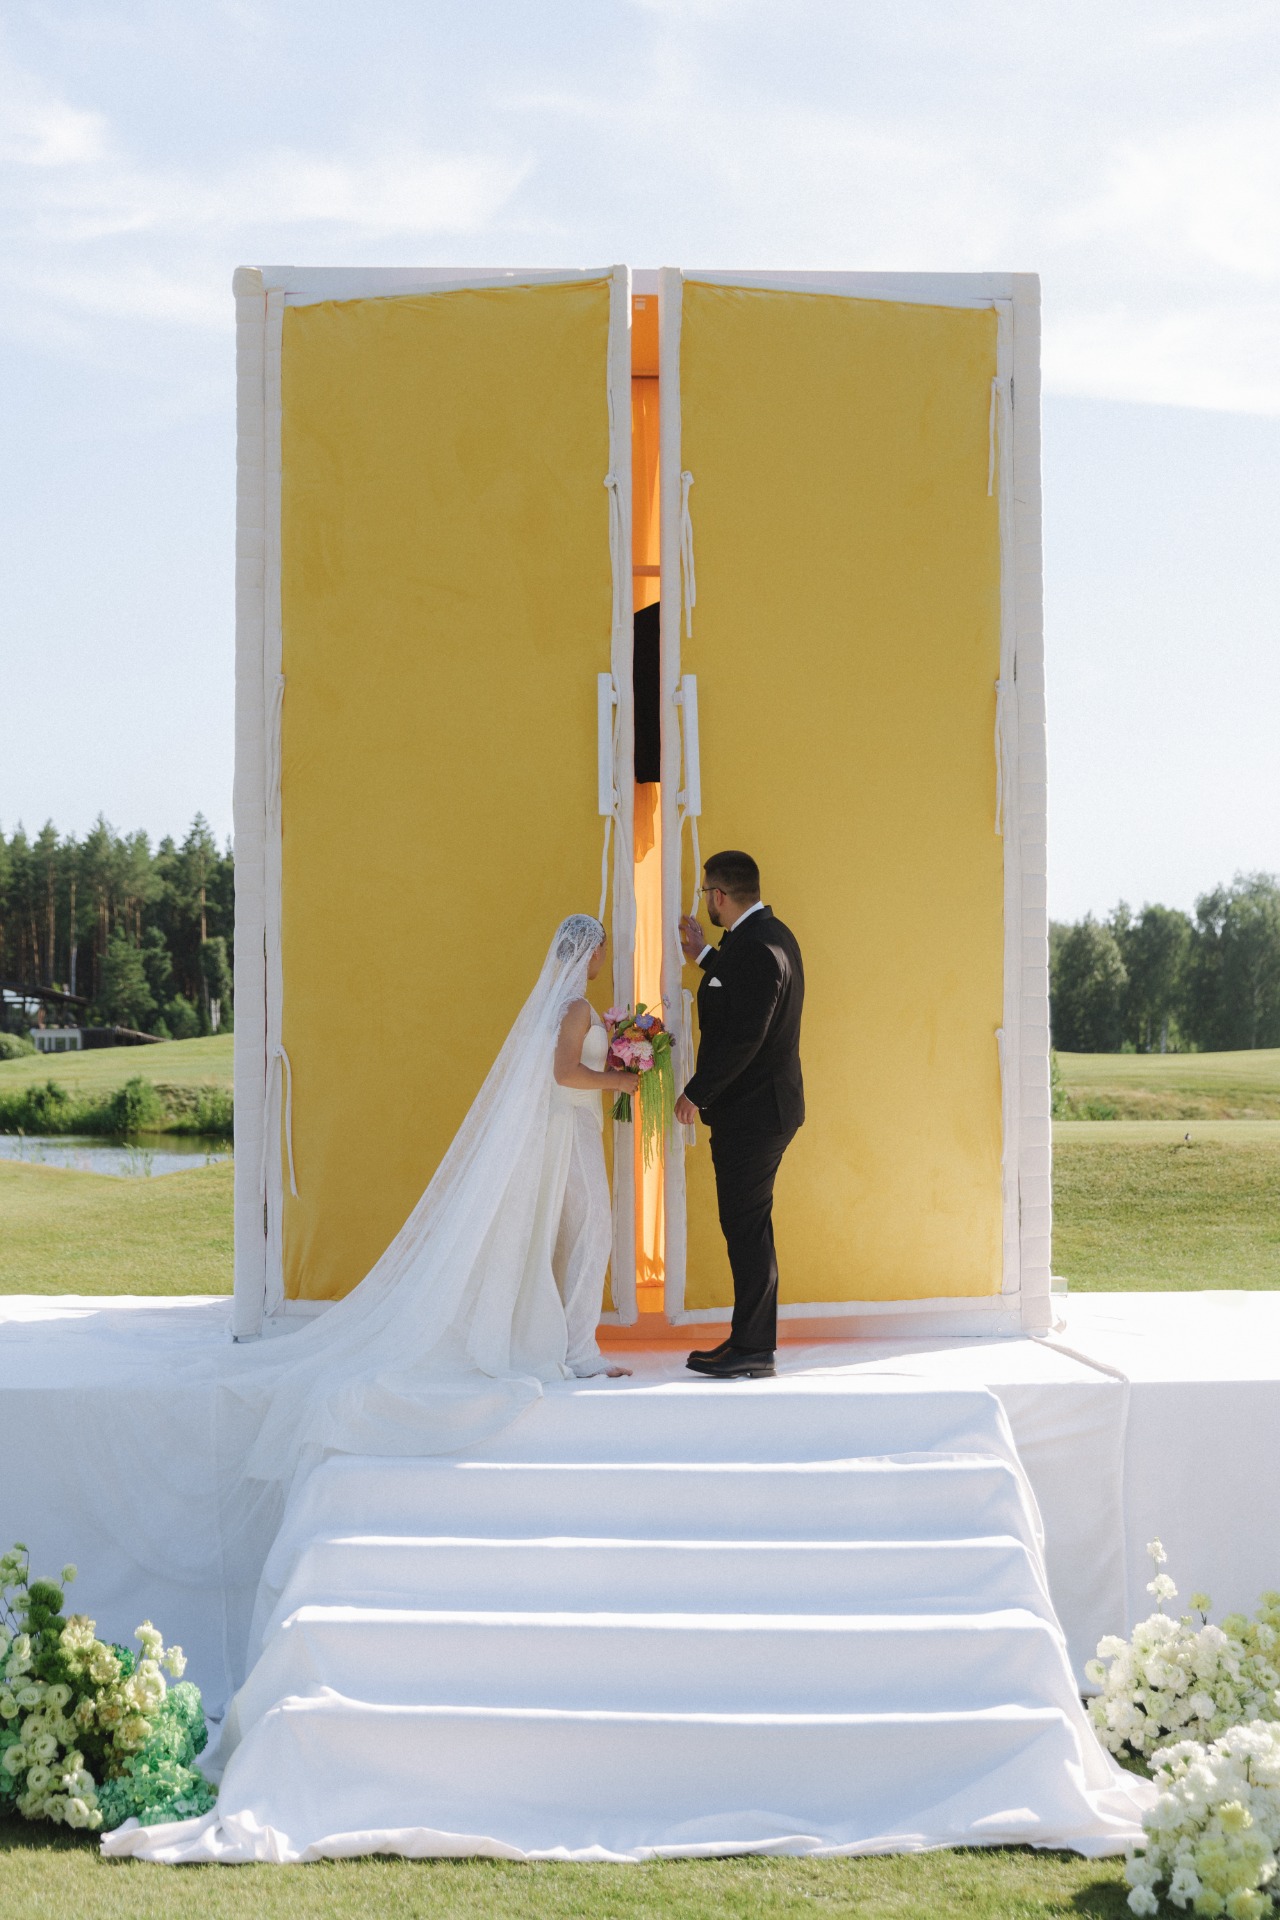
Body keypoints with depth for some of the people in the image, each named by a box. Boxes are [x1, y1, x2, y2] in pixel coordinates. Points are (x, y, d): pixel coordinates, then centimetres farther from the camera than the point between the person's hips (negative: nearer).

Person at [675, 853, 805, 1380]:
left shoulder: (757, 948, -21)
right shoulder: (769, 935, 12)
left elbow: (743, 1037, -25)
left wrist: (696, 1094, -17)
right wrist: (703, 956, 28)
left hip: (751, 1112, -11)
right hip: (762, 1105, 11)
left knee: (747, 1228, -5)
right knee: (747, 1227, 14)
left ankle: (752, 1350, 1)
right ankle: (750, 1341, 20)